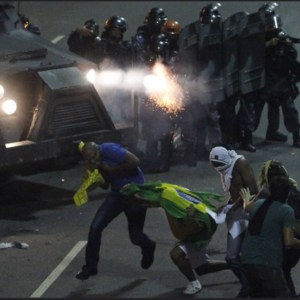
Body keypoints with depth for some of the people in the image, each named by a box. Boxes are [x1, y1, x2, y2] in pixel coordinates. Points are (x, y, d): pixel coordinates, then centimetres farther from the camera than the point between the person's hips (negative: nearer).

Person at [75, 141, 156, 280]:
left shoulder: (108, 149, -25)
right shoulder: (97, 163, -1)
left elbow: (134, 161, -31)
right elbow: (105, 184, 10)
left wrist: (111, 170, -24)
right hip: (117, 194, 6)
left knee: (136, 237, 4)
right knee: (95, 227, -7)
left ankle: (148, 248, 42)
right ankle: (90, 267, 8)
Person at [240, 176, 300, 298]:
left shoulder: (257, 204, 15)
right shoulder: (286, 210, -6)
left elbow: (247, 208, 42)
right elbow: (289, 242, -11)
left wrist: (246, 199, 65)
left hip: (247, 260, 7)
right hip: (267, 262, -7)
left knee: (257, 295, 20)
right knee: (281, 295, -5)